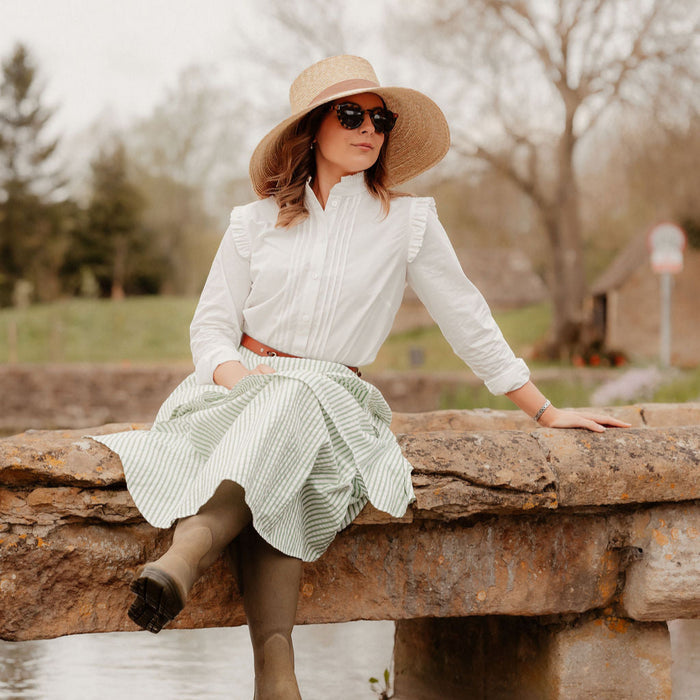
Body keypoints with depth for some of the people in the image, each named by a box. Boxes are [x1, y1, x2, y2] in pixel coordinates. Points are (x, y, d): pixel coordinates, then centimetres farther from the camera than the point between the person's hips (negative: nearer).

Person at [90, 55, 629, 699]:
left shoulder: (408, 221, 8)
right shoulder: (256, 222, 11)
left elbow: (468, 321, 13)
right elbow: (210, 327, 10)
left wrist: (546, 412, 15)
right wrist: (235, 372, -14)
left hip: (331, 399, 0)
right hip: (239, 388, 1)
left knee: (287, 406, -38)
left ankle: (186, 555, -57)